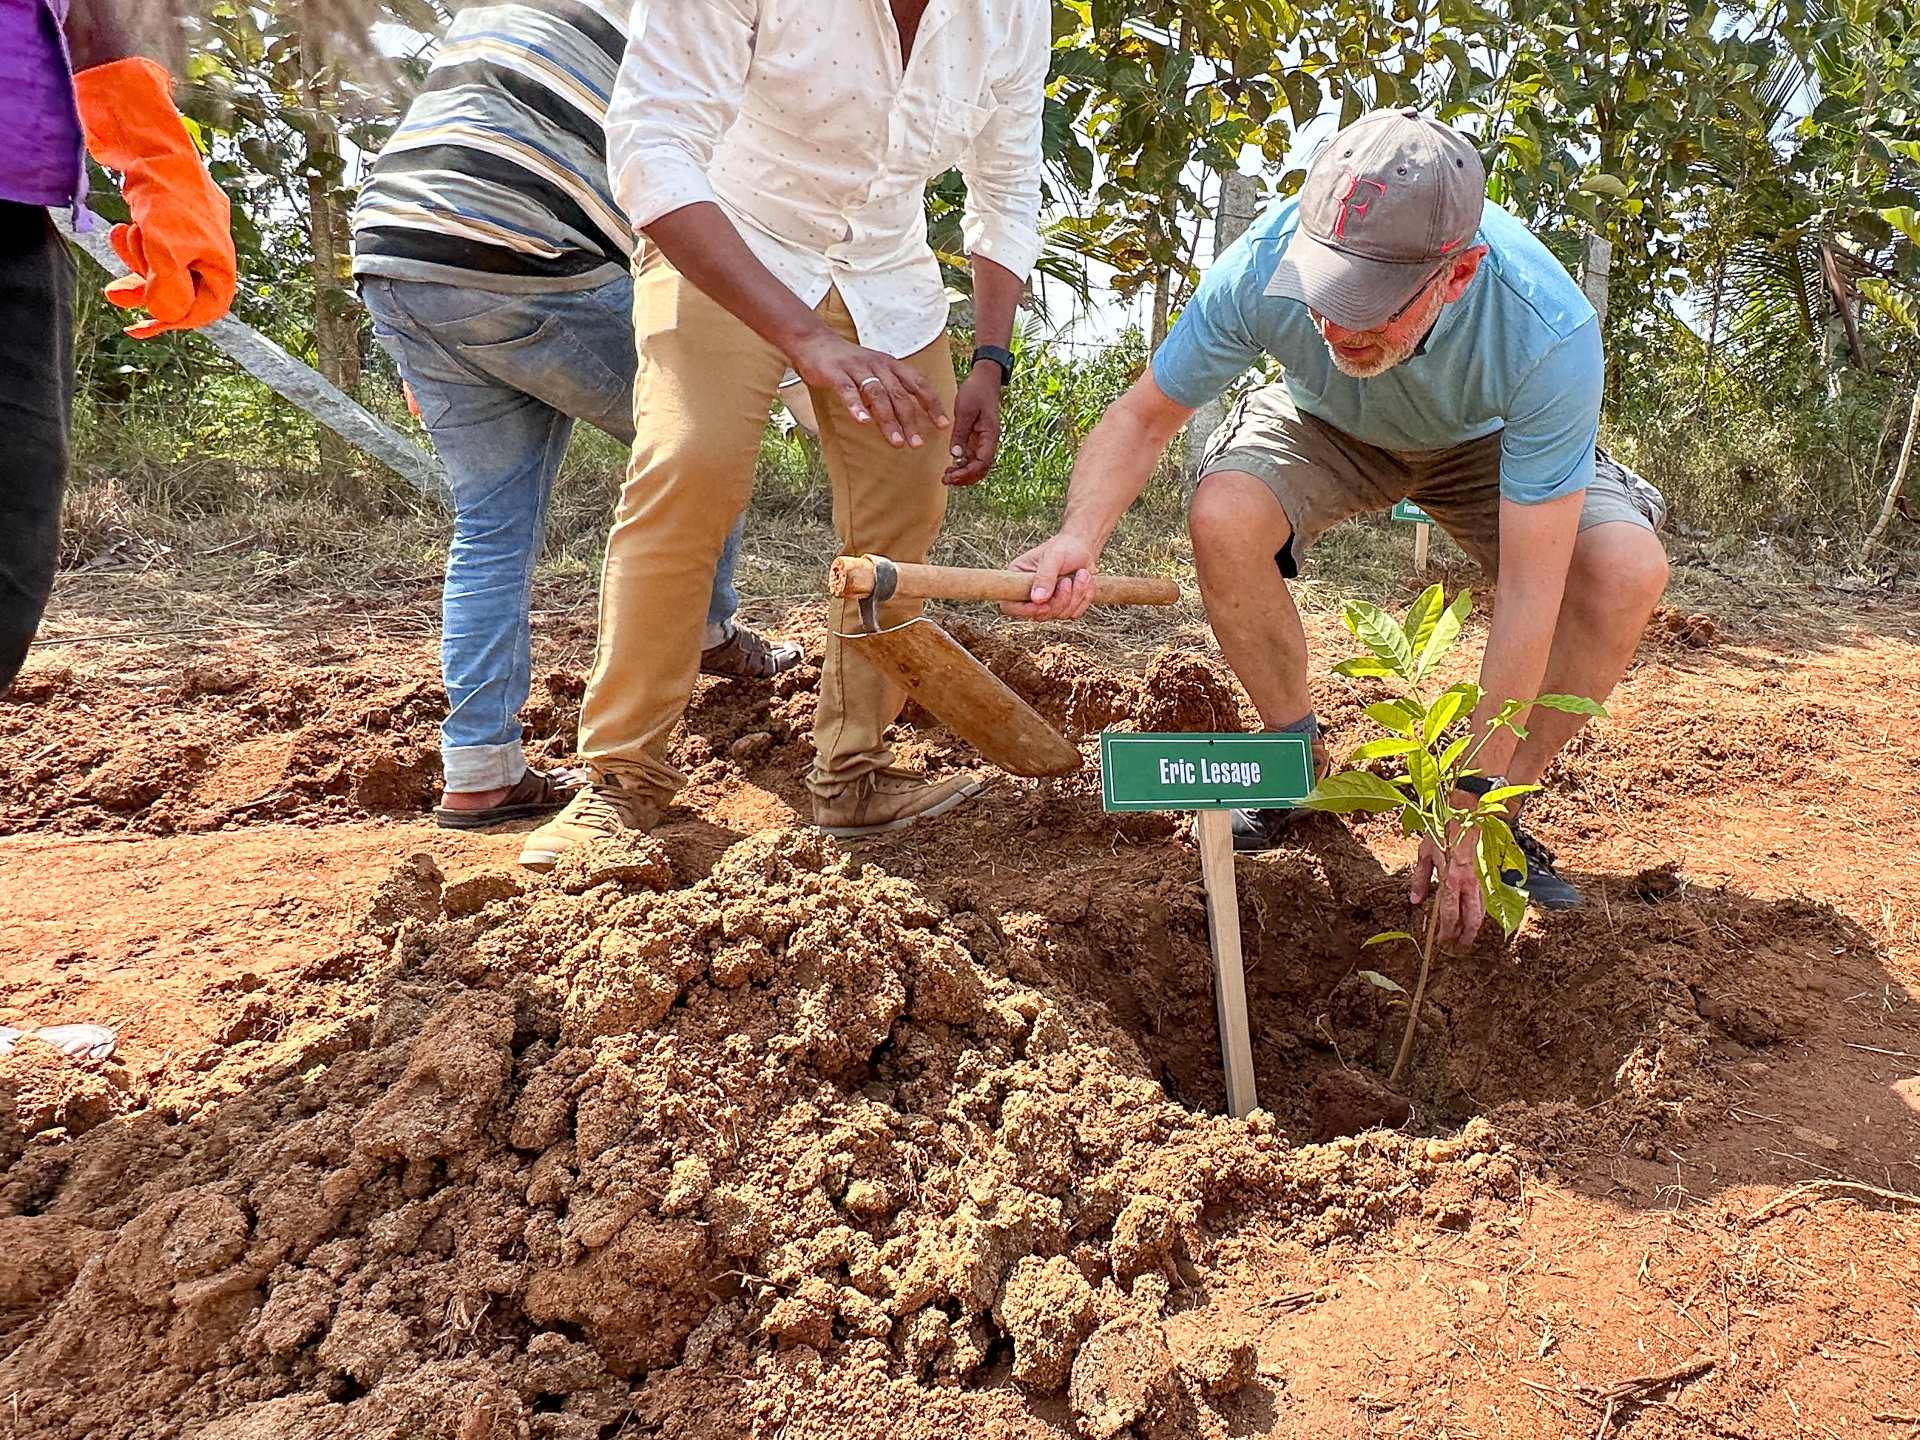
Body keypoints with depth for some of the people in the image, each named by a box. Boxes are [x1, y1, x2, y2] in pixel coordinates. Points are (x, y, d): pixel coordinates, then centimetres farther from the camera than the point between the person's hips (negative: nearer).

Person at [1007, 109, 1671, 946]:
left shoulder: (1548, 333, -40)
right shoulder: (1265, 267, -36)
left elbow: (1530, 591, -36)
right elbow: (1146, 414, -21)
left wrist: (1476, 799, -34)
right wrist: (1082, 536, -43)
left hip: (1487, 440, 0)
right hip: (1327, 427, 1)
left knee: (1629, 571, -27)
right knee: (1222, 516, -31)